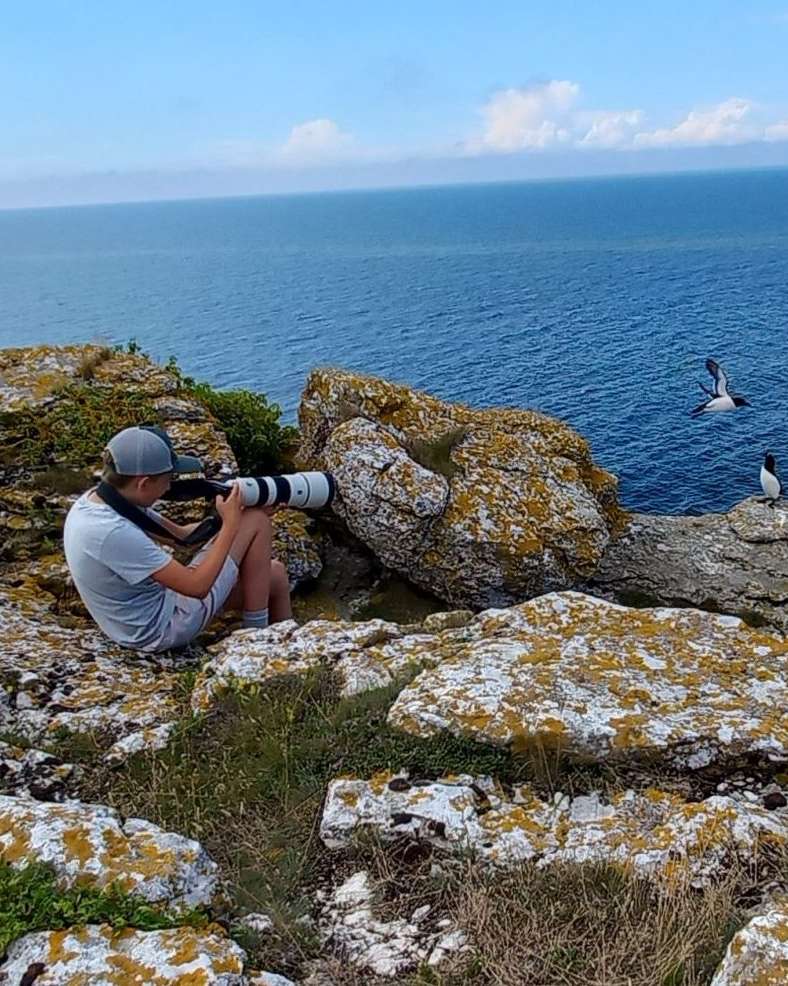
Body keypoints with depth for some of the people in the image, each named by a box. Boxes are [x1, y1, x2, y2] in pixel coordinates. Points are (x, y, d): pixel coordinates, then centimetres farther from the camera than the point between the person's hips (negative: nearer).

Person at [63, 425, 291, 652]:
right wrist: (230, 524, -20)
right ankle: (257, 634, 6)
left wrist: (226, 520, -6)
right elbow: (196, 586, -28)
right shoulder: (114, 532, -31)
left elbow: (180, 533, 6)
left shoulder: (97, 499, -3)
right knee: (257, 523, -6)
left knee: (274, 574, 14)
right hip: (165, 628, -9)